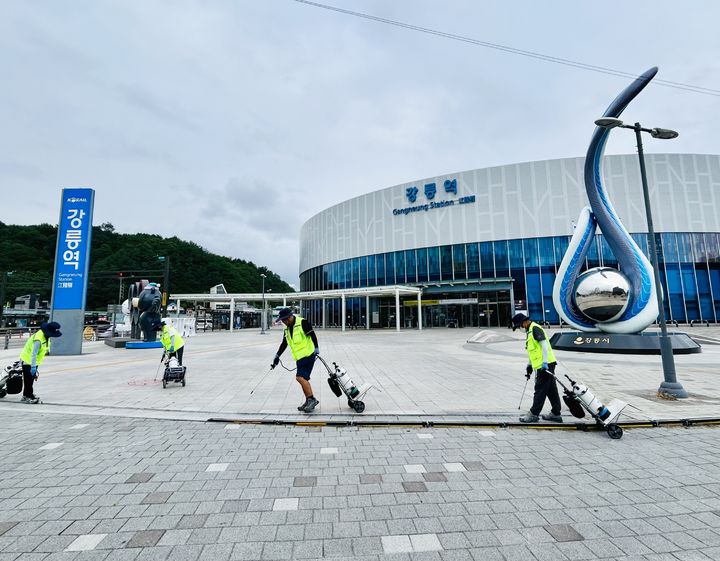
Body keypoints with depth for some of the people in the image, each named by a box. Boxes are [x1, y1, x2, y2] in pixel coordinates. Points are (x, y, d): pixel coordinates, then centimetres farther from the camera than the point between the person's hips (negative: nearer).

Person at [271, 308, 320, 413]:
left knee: (300, 377, -16)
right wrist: (277, 356, 20)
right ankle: (308, 401, 22)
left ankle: (312, 399, -6)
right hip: (299, 357, 9)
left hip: (308, 355, -8)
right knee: (303, 379, 10)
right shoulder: (287, 329, 14)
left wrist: (316, 348, -20)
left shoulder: (302, 322, -12)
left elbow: (312, 335, -15)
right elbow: (284, 344, 22)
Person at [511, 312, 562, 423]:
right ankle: (555, 413, 22)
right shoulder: (530, 331, 20)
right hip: (540, 365, 10)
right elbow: (533, 350, 26)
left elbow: (544, 344, -20)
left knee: (540, 389, -4)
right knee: (551, 390, 14)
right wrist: (529, 365, 26)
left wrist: (545, 362, -25)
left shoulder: (535, 328, -11)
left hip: (545, 365, -10)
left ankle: (533, 414, 1)